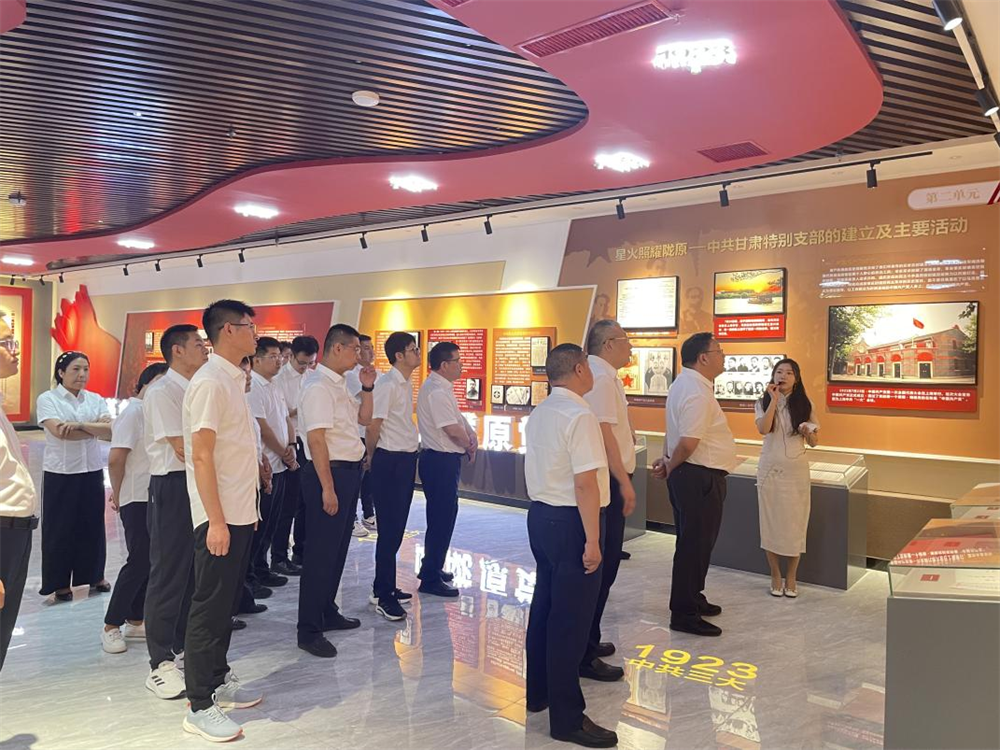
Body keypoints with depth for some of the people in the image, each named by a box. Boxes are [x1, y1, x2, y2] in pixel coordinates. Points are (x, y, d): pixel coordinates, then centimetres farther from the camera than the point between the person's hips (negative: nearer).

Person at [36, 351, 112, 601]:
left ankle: (94, 574, 26)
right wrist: (96, 428, -12)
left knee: (92, 523, 11)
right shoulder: (47, 399, -4)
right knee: (60, 526, 4)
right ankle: (60, 582, 17)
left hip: (92, 471, 3)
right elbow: (59, 432, -19)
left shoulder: (95, 400, 6)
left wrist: (80, 425, -22)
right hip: (61, 473, -3)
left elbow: (111, 431, -8)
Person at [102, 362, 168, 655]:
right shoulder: (133, 412, -12)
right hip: (137, 499, -8)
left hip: (154, 498, 8)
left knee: (150, 561, 11)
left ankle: (134, 620, 22)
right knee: (139, 562, -6)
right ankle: (111, 626, 6)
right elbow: (115, 458, -17)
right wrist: (118, 494, -8)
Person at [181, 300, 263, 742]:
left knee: (226, 603, 18)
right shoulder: (211, 383, -16)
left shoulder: (233, 380, 12)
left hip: (240, 514, 9)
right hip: (220, 518, -9)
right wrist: (216, 520, -22)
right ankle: (200, 707, 12)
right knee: (209, 607, 1)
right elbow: (201, 456, -20)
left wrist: (246, 511, 17)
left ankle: (218, 681, 32)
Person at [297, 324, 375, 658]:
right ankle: (309, 630, 7)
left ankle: (327, 612, 33)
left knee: (338, 547, 18)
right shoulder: (318, 387, -17)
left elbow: (363, 418, 21)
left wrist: (367, 387, 7)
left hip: (349, 471, 10)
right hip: (328, 472, -10)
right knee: (321, 551, -3)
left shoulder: (340, 385, 12)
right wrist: (327, 488, -23)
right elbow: (316, 439, -21)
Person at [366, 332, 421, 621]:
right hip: (390, 461, -9)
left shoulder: (405, 384, 13)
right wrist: (371, 457, -2)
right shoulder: (387, 384, -15)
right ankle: (383, 595, 7)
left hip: (406, 460, 9)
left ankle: (386, 587, 26)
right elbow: (373, 425, -16)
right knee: (389, 528, -3)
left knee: (396, 527, 15)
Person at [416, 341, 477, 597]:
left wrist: (471, 435, -3)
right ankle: (430, 579, 5)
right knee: (442, 518, -4)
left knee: (442, 516, 20)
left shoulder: (442, 388, 13)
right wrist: (470, 446, -5)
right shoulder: (437, 391, -20)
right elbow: (453, 429, -22)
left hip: (441, 460, 11)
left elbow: (459, 418, 16)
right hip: (440, 461, -11)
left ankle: (432, 568, 34)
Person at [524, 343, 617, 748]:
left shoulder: (539, 414, 10)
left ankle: (538, 692, 34)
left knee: (544, 606, 19)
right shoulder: (579, 416, -18)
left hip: (541, 515, 9)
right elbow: (585, 483, -22)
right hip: (571, 522, -9)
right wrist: (592, 540, -20)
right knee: (571, 619, -1)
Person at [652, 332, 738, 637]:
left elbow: (681, 438, 18)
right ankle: (684, 614, 8)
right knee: (695, 544, -2)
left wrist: (668, 462, 9)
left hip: (689, 475, 11)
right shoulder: (697, 392, -21)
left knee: (693, 542, 21)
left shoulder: (685, 384, 13)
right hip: (700, 477, -11)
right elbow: (688, 443, -26)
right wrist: (670, 466, -10)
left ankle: (692, 599, 36)